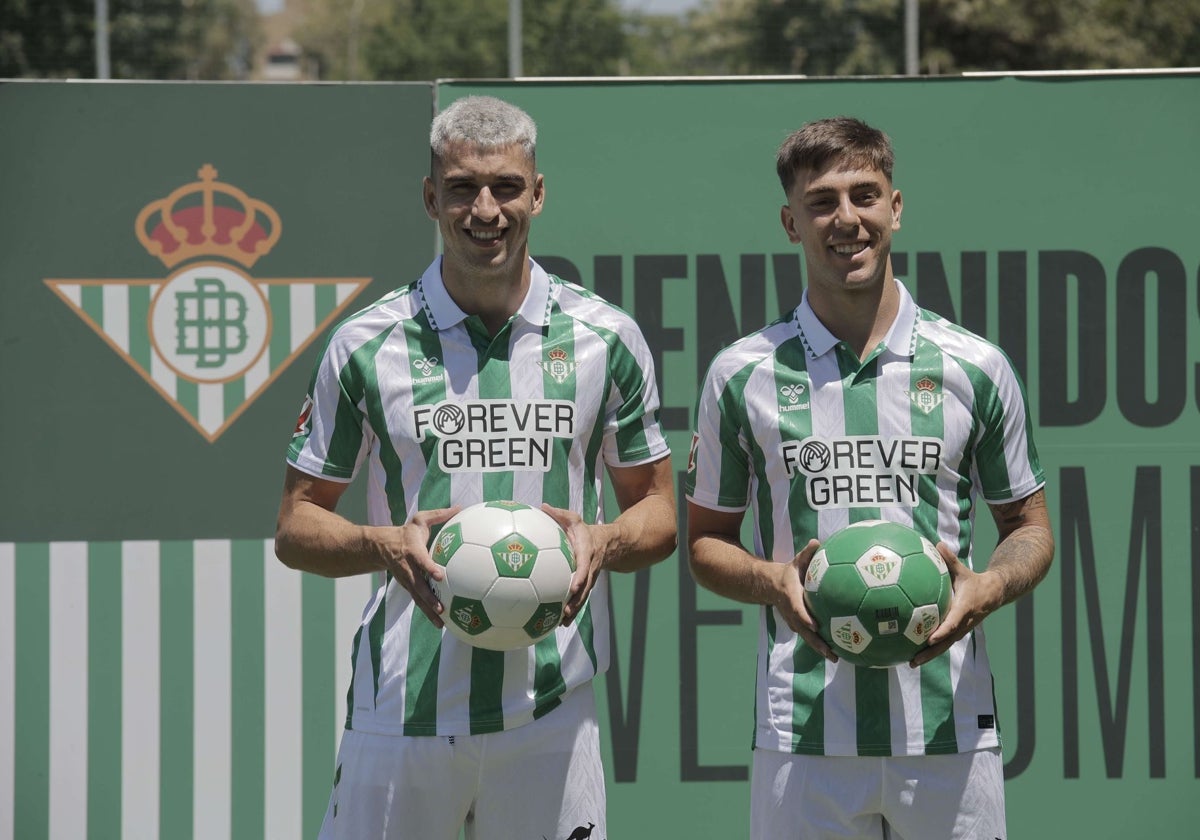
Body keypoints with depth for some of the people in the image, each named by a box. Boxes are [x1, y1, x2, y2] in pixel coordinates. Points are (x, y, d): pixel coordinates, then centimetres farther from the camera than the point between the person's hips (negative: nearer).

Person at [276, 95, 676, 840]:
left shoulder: (607, 340, 5)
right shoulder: (367, 346, 2)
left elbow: (659, 511, 13)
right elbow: (297, 525, 7)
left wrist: (603, 541, -10)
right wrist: (389, 545, -13)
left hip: (550, 717, 1)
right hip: (400, 715, -1)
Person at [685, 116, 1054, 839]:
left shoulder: (975, 367, 5)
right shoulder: (742, 375, 5)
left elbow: (1030, 526, 13)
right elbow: (707, 538, 11)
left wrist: (987, 588, -9)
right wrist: (772, 581, -10)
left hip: (950, 729, 1)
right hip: (802, 737, 0)